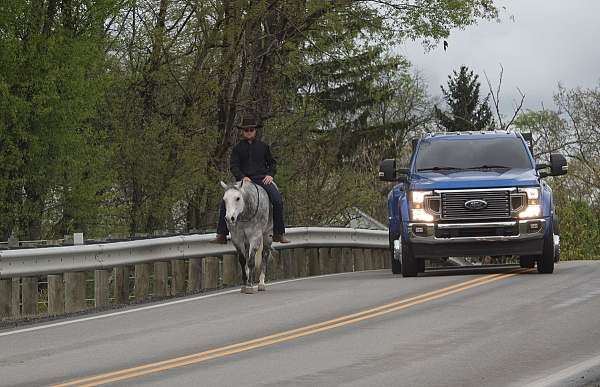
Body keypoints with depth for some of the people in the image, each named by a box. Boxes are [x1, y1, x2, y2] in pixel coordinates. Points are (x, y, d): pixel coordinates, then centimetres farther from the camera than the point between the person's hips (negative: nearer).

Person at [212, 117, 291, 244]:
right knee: (225, 202, -18)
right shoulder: (238, 148, 11)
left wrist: (270, 174, 0)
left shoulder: (263, 146, 15)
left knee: (278, 200, -21)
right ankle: (221, 235, -13)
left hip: (262, 179, 0)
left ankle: (279, 234, -12)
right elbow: (233, 166, 5)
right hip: (243, 180, 0)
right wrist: (242, 177, -13)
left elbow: (272, 163, 20)